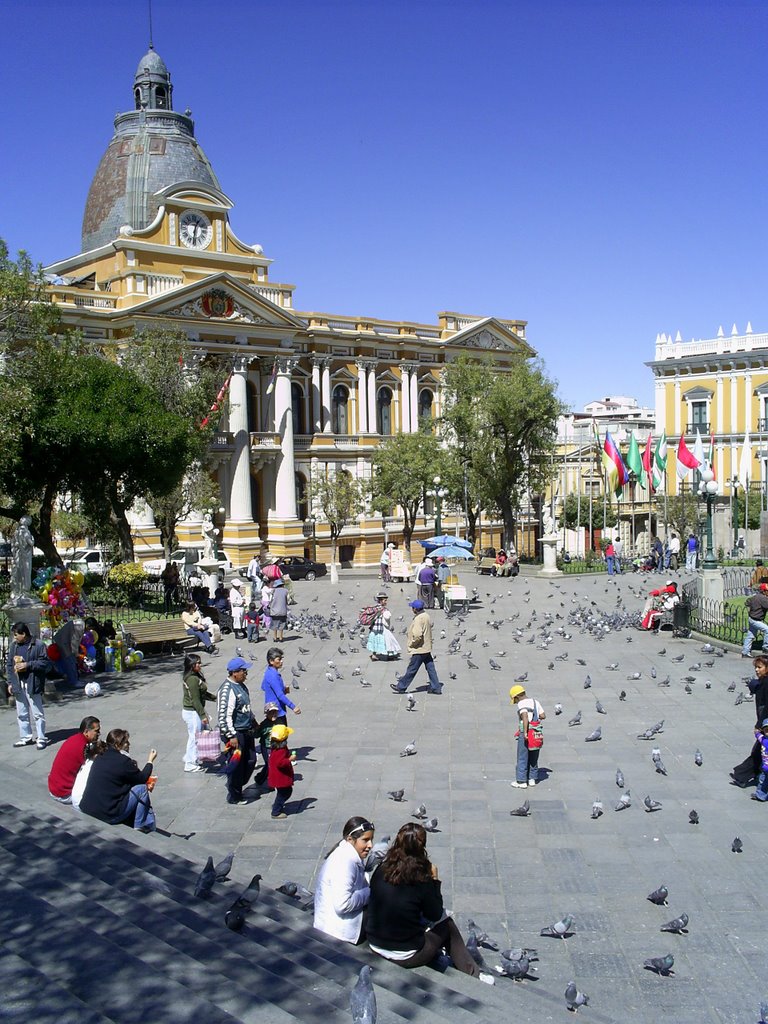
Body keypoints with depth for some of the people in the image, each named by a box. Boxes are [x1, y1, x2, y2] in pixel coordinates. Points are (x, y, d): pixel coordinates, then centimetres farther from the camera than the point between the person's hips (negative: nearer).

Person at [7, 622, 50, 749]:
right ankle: (25, 737, 25)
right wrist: (10, 682, 7)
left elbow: (45, 663, -12)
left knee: (38, 713, 1)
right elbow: (9, 665, 13)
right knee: (21, 714, 14)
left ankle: (41, 738, 9)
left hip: (32, 685, -6)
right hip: (18, 685, 6)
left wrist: (28, 665, -18)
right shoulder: (13, 645, 7)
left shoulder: (39, 645, -12)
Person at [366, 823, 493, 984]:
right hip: (405, 956, -5)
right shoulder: (421, 880, -21)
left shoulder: (381, 871, -9)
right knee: (447, 924, 17)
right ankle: (473, 976, 27)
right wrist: (434, 879, 0)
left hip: (375, 945, 5)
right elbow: (436, 915, -6)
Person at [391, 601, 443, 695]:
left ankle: (401, 687, 12)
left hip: (419, 649, -9)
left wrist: (412, 644, -14)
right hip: (427, 648, 9)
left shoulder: (418, 619, -23)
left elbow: (417, 635, -29)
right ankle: (436, 687, 14)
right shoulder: (426, 616, 7)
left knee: (411, 670, 2)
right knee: (430, 668, 11)